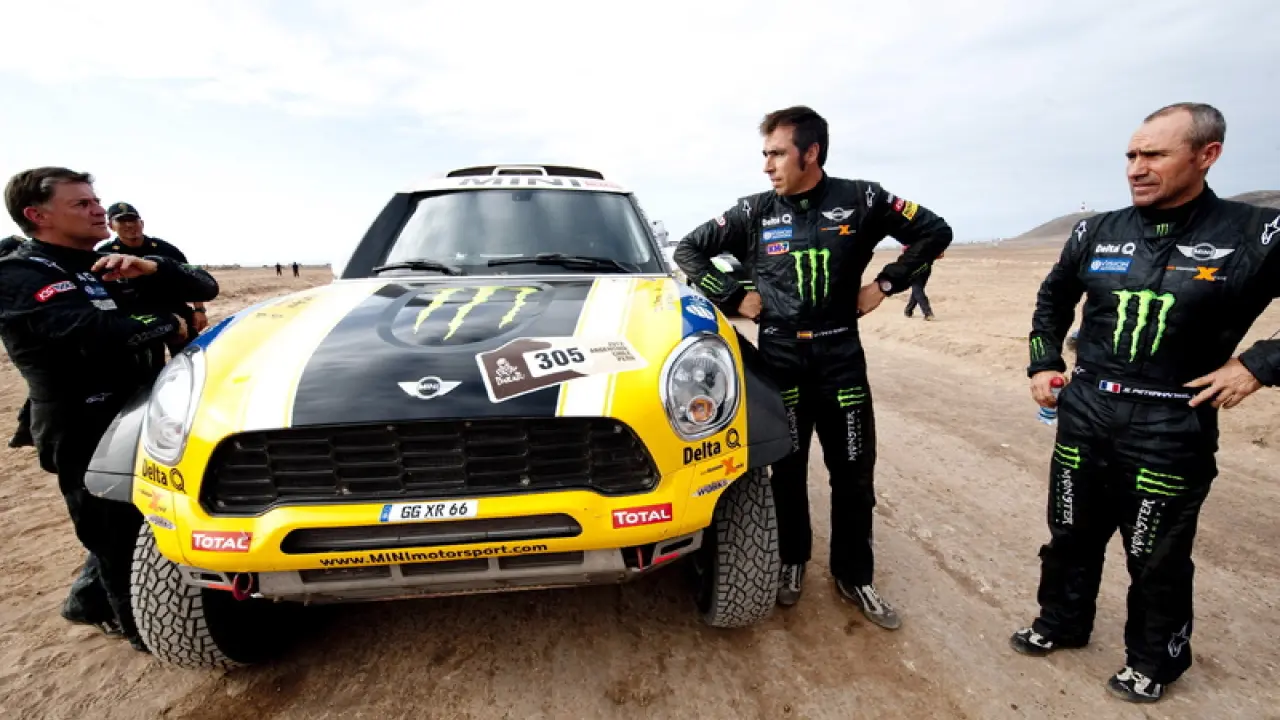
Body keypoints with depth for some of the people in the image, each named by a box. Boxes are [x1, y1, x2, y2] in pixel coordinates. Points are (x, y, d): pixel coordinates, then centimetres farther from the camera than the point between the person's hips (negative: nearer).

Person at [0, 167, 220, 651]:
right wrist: (167, 324, -12)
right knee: (123, 542, 5)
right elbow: (101, 334, -30)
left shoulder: (109, 265, 12)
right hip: (88, 437, -8)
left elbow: (205, 287, 7)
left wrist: (152, 270, -12)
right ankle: (146, 627, 26)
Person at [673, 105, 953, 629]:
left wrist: (885, 283, -1)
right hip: (779, 356, 0)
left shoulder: (861, 201, -1)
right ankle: (791, 562, 32)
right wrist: (733, 297, -2)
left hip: (840, 355, 1)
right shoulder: (754, 212, 0)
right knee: (787, 470, 11)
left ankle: (853, 576, 27)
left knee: (853, 473, 8)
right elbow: (688, 250, 7)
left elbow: (934, 232, 8)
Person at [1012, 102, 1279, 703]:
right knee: (1071, 535, 18)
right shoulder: (1098, 232, 1)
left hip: (1171, 429, -3)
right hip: (1084, 416, 4)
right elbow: (1053, 298, 16)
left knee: (1156, 559, 13)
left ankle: (1153, 660, 36)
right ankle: (1060, 625, 39)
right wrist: (1043, 363, 9)